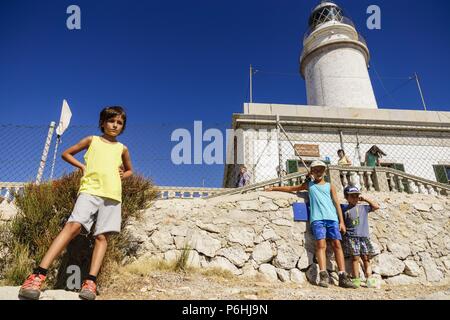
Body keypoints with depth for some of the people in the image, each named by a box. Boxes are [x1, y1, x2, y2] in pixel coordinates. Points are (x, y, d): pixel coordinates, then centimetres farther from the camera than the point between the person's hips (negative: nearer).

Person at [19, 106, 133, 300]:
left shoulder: (122, 149, 20)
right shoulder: (91, 140, 15)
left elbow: (130, 170, 33)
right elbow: (66, 153, 22)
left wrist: (123, 175, 10)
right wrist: (82, 167, 7)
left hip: (112, 194, 3)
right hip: (90, 189, -2)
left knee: (102, 236, -7)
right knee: (74, 226, -21)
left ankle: (90, 282, -9)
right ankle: (39, 274, -22)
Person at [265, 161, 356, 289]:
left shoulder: (329, 186, 19)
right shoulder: (309, 184, 20)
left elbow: (337, 203, 13)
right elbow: (291, 188, 27)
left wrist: (341, 221, 4)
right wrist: (273, 188, 28)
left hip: (332, 218, 1)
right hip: (317, 218, -1)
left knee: (337, 244, -6)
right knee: (321, 244, -15)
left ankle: (343, 277, -6)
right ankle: (324, 275, -20)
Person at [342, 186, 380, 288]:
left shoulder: (363, 208, 13)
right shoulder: (345, 210, 3)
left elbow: (376, 207, 17)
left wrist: (365, 199, 12)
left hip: (364, 237, 3)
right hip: (351, 237, -3)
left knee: (366, 258, 3)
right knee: (355, 258, -3)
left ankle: (369, 279, 4)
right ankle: (356, 279, 0)